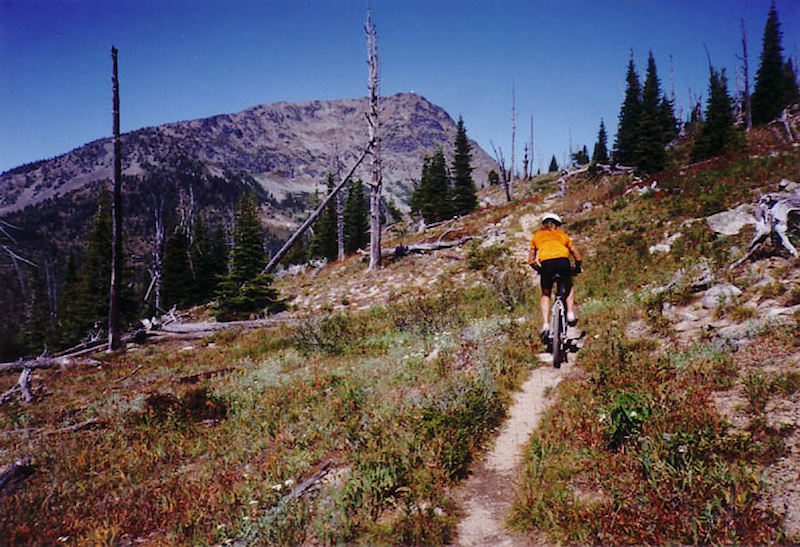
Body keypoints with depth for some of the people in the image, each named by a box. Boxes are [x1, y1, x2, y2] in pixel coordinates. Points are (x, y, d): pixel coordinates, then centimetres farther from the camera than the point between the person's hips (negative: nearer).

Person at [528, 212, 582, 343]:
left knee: (545, 295, 20)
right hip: (563, 260, 0)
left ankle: (546, 326, 7)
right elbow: (577, 257, 30)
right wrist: (577, 269, 48)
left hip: (546, 263, 0)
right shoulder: (562, 234, 29)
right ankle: (570, 315, 18)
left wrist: (539, 270, 42)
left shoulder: (537, 235, 28)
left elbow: (531, 261, 25)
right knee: (569, 287, 31)